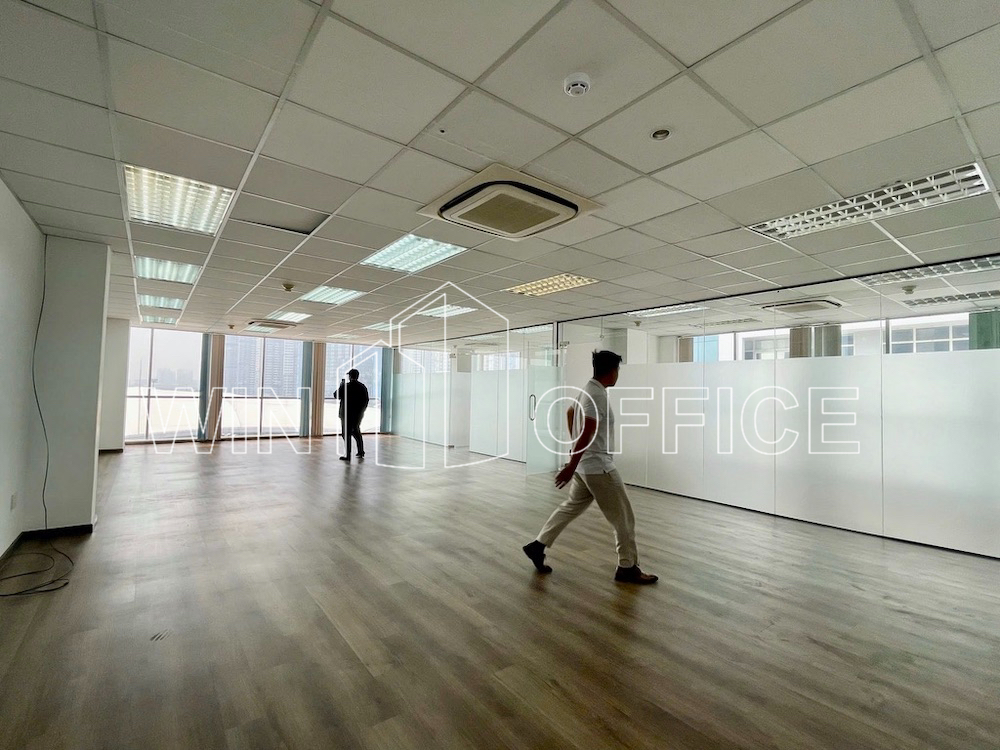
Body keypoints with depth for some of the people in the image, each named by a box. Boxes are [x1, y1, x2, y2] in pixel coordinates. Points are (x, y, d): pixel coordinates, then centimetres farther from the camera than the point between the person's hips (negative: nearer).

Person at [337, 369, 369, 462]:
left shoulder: (345, 386, -13)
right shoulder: (363, 387, 2)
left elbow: (337, 395, -4)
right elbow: (366, 400, 6)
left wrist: (341, 385, 8)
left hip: (347, 413, -5)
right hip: (359, 414, 5)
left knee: (346, 433, 0)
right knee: (356, 431, 20)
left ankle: (347, 455, 0)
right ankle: (361, 452, 22)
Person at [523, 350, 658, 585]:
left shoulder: (589, 389, 10)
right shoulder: (598, 395, -21)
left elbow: (570, 413, 26)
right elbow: (586, 433, -26)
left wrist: (575, 446, 32)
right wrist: (571, 466, -26)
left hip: (586, 464, 10)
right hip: (598, 466, -10)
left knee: (571, 506, 18)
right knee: (623, 516, 5)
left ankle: (537, 546, 21)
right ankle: (627, 568, 18)